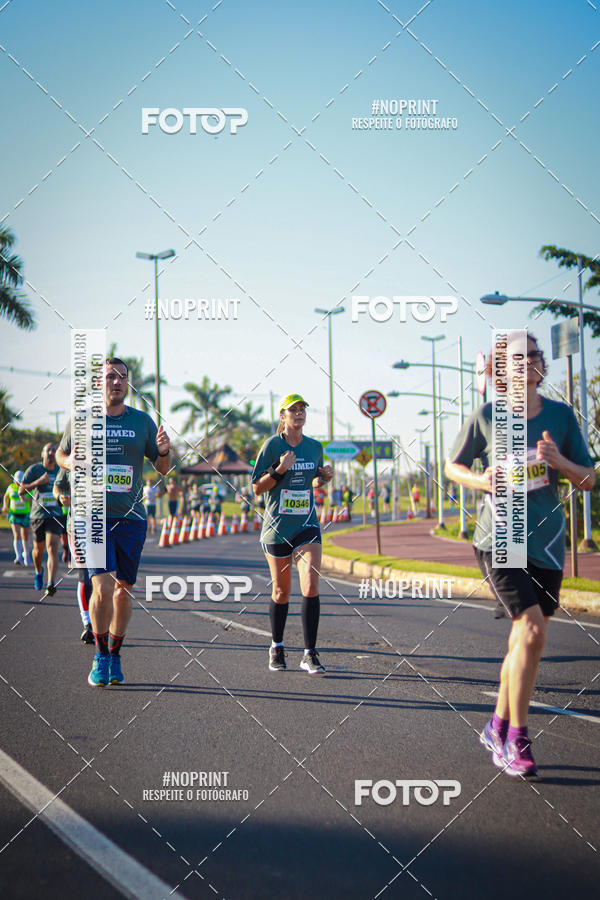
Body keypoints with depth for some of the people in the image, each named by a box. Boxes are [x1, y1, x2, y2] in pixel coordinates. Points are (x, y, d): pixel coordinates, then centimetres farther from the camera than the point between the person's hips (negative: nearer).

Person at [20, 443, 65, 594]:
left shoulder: (61, 470, 4)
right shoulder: (33, 469, -4)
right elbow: (21, 491, -11)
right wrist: (38, 482, -24)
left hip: (56, 515, 0)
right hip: (38, 514, 0)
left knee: (52, 547, -18)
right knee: (39, 549, 15)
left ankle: (51, 584, -27)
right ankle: (38, 571, 47)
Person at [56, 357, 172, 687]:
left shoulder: (141, 421, 6)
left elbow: (162, 468, 10)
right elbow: (61, 453, 16)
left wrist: (163, 452, -12)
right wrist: (71, 462, -7)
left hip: (131, 517, 2)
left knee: (123, 590, 8)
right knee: (103, 587, -15)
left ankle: (115, 656, 24)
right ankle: (100, 656, 3)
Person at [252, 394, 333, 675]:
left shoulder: (315, 447, 7)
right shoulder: (272, 445, -5)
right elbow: (256, 488, -6)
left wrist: (326, 477, 1)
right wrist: (279, 470, -20)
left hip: (307, 525, 2)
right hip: (277, 527, -2)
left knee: (311, 586, -14)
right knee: (281, 592, 8)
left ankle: (309, 654, -9)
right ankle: (276, 647, 30)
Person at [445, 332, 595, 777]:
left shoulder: (561, 415, 3)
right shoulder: (486, 417, -2)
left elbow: (589, 481, 6)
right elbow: (453, 465, 11)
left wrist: (559, 462, -15)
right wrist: (481, 481, -10)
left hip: (546, 541, 4)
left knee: (524, 639, 9)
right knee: (533, 630, -18)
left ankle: (498, 727, 29)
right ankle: (516, 741, -8)